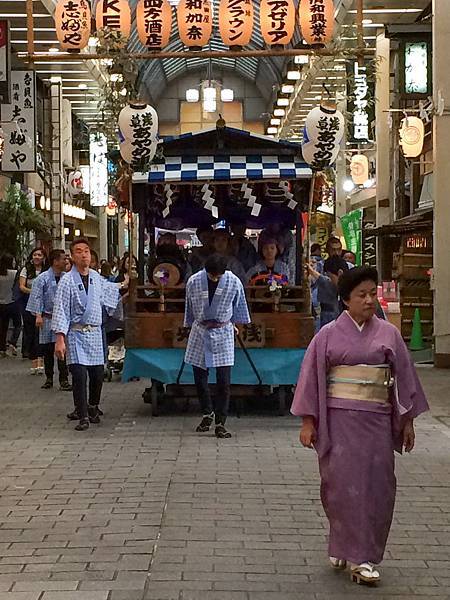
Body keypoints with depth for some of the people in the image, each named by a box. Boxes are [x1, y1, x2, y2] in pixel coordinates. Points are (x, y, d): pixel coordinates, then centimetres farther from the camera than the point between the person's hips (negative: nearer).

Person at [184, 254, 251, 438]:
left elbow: (239, 305, 9)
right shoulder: (194, 282, -10)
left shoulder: (234, 282, -11)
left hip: (223, 333, -1)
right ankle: (207, 413, 28)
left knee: (224, 381, -6)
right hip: (200, 332, 1)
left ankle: (220, 423, 0)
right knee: (199, 378, 6)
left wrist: (234, 323, 21)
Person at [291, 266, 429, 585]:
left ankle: (345, 549, 14)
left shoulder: (388, 334, 6)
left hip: (377, 419, 2)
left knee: (377, 486, 1)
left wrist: (408, 420, 9)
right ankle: (358, 557, 5)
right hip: (339, 419, -2)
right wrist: (308, 422, -1)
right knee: (344, 484, -3)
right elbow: (312, 378, 2)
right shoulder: (329, 335, 1)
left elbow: (404, 377, 10)